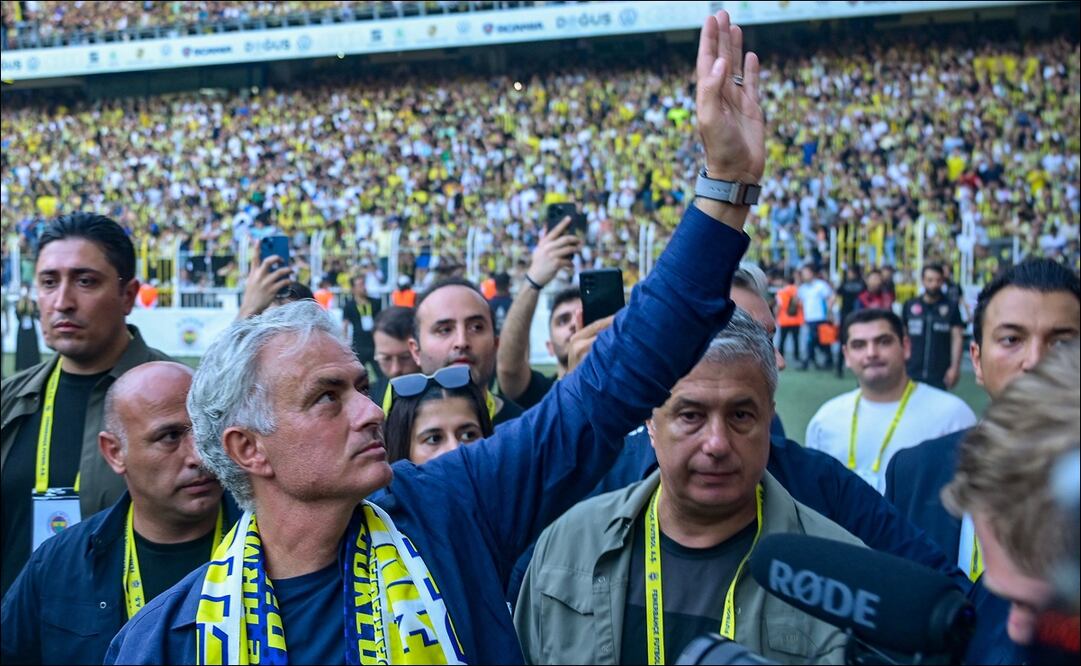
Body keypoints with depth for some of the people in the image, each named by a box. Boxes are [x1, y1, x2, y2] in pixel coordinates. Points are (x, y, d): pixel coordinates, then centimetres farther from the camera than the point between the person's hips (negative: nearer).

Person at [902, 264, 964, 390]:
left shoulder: (951, 308, 2)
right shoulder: (909, 306, 8)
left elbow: (957, 338, -1)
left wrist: (955, 367, -9)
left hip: (939, 375, -2)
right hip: (912, 373, 2)